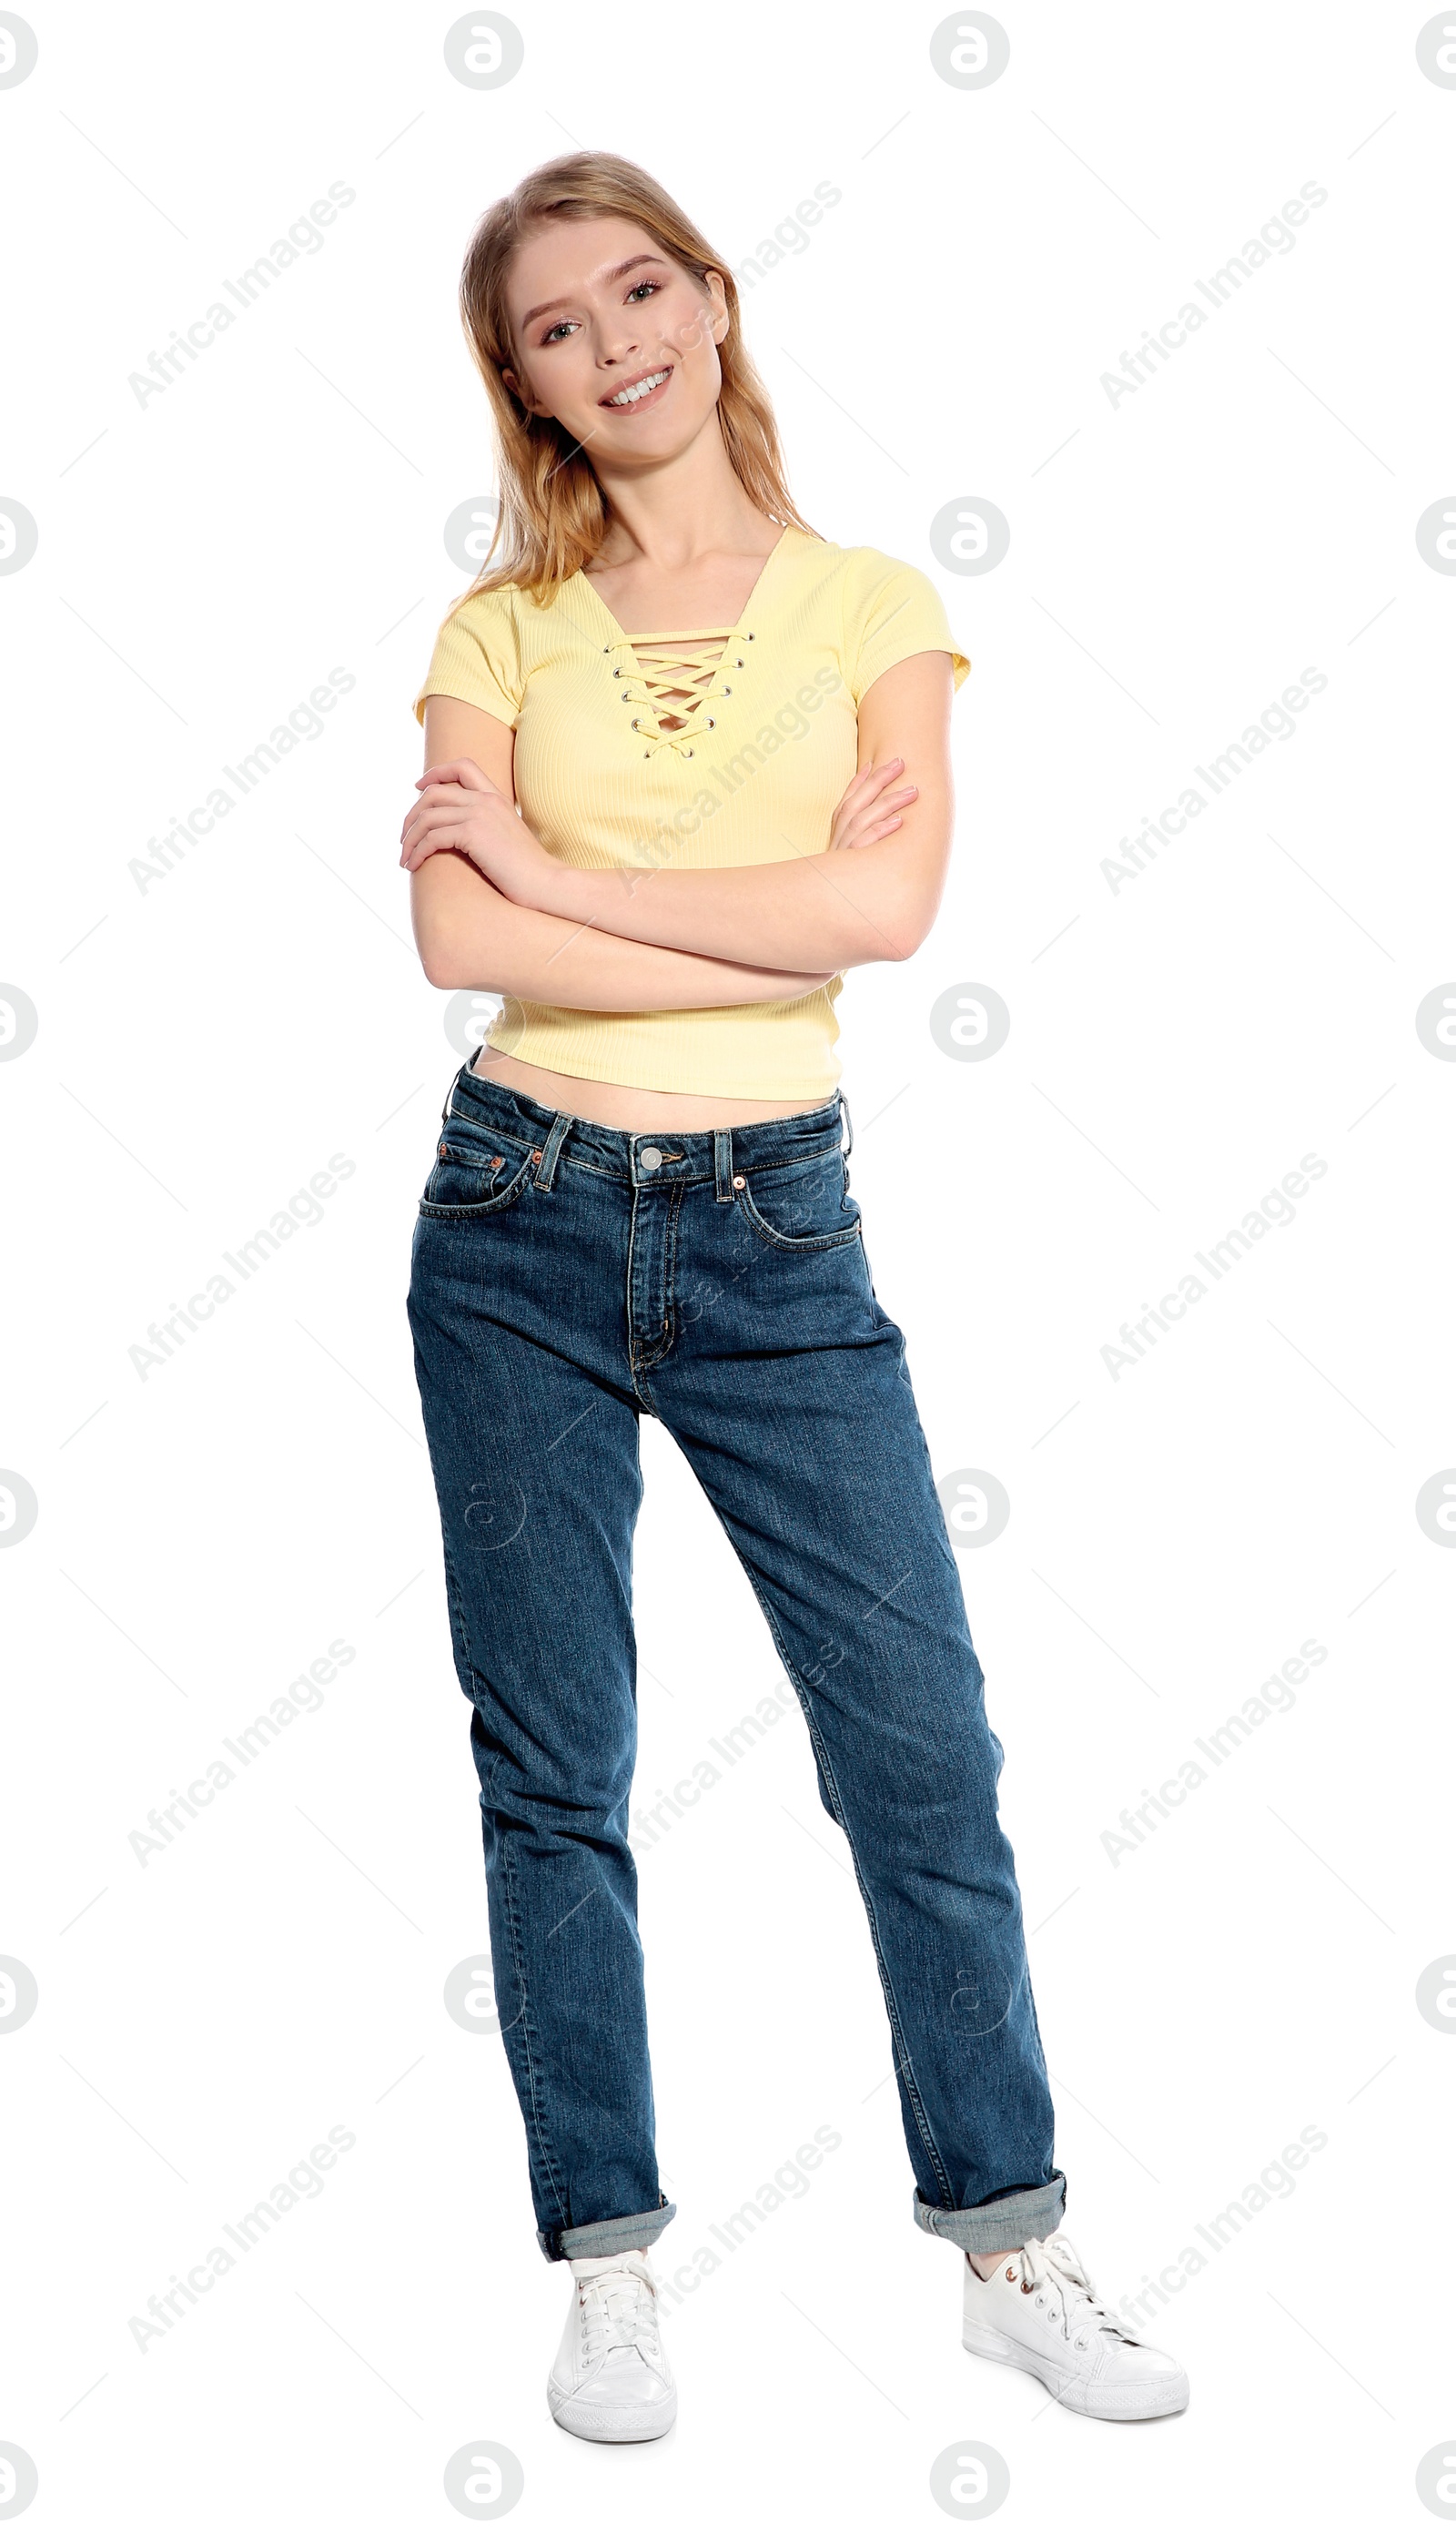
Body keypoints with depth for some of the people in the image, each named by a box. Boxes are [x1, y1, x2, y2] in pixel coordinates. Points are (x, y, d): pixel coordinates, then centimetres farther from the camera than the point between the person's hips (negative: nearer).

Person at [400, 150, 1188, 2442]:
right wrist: (773, 930, -12)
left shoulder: (873, 605, 4)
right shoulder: (506, 623, 4)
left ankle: (1014, 2251, 19)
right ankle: (609, 2271, 20)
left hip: (780, 1236, 0)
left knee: (924, 1741, 2)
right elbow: (460, 938, -10)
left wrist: (555, 869, -10)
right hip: (526, 1222, 0)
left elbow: (890, 902, -13)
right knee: (553, 1767, 6)